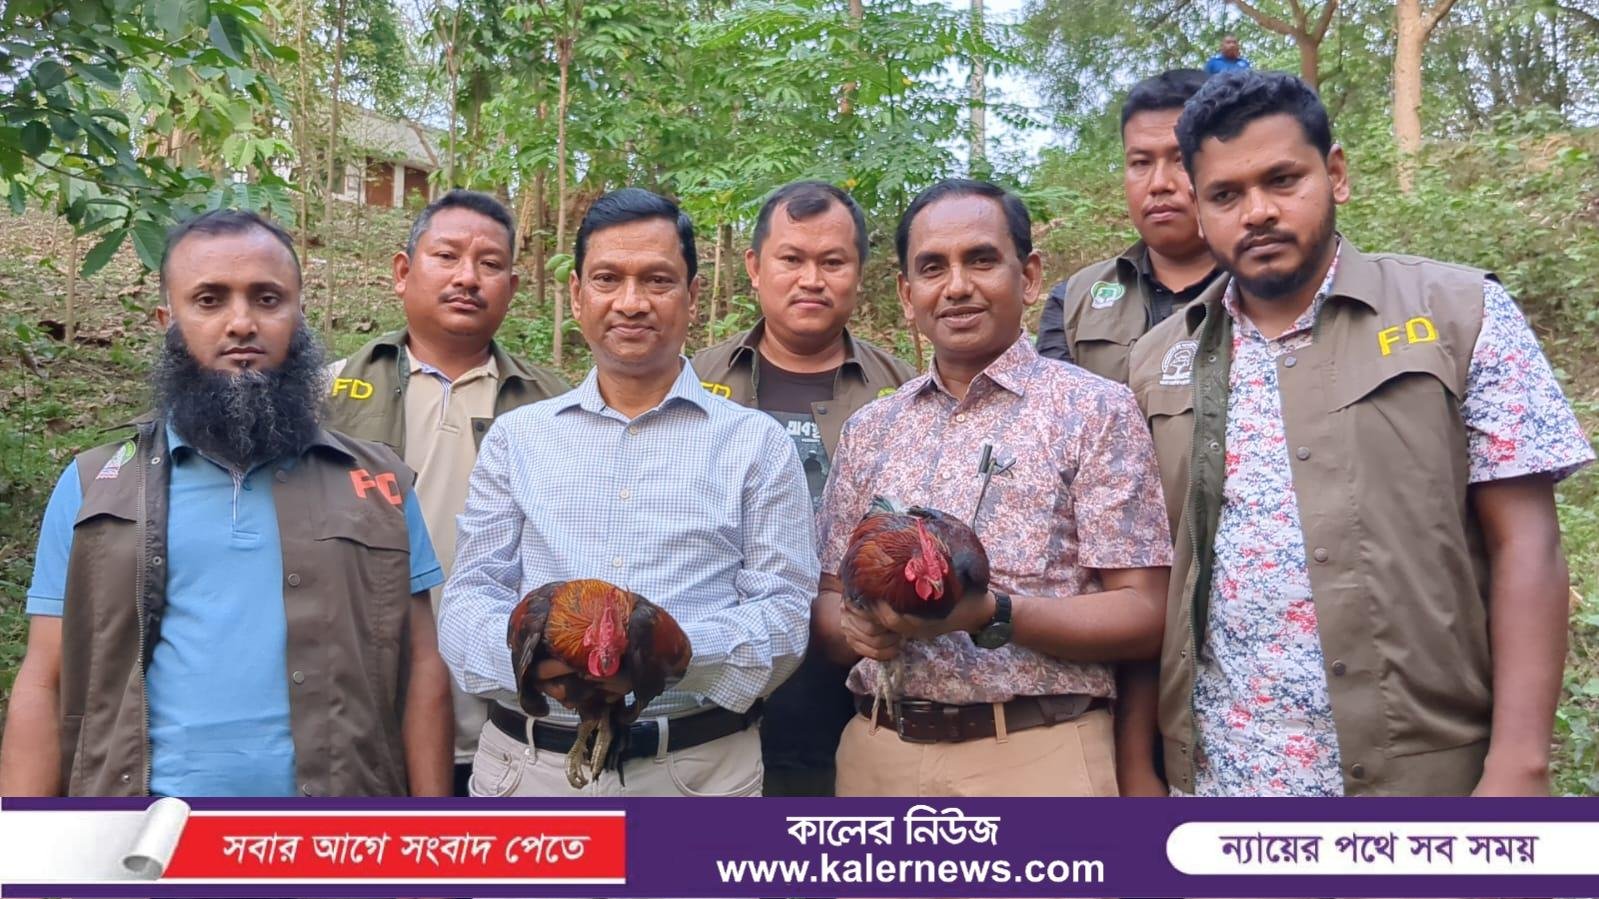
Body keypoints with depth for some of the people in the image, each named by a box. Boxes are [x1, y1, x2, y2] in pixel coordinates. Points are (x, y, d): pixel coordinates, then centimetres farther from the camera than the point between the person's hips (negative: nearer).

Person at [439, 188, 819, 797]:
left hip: (699, 766, -1)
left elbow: (783, 613, -5)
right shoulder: (517, 438, 7)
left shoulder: (757, 444, 1)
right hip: (526, 764, 1)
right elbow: (470, 595, 2)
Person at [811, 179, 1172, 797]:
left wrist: (991, 615, -23)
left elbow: (1143, 617, -9)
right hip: (876, 753, 4)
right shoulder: (868, 431, 8)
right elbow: (827, 602, 8)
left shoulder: (1096, 412, -4)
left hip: (1037, 755, -3)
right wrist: (855, 627, -14)